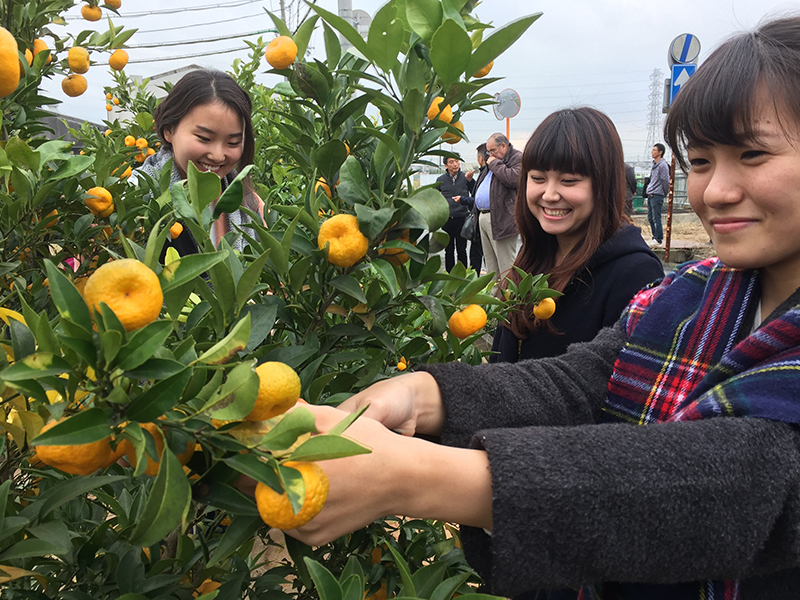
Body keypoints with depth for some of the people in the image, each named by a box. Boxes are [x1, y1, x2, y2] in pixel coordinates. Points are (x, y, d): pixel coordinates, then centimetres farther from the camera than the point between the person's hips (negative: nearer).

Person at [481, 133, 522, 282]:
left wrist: (495, 164, -13)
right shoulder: (494, 161, 24)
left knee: (505, 265, -9)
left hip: (502, 220, -10)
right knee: (490, 263, 14)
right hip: (485, 217, 10)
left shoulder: (518, 158, -5)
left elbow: (514, 179, -26)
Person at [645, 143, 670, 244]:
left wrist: (665, 193, -4)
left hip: (657, 195, -9)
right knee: (650, 218, 14)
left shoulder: (663, 165, -13)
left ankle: (659, 239, 1)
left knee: (656, 218, -5)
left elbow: (666, 181, -13)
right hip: (650, 195, 9)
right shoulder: (654, 164, 15)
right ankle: (655, 236, 23)